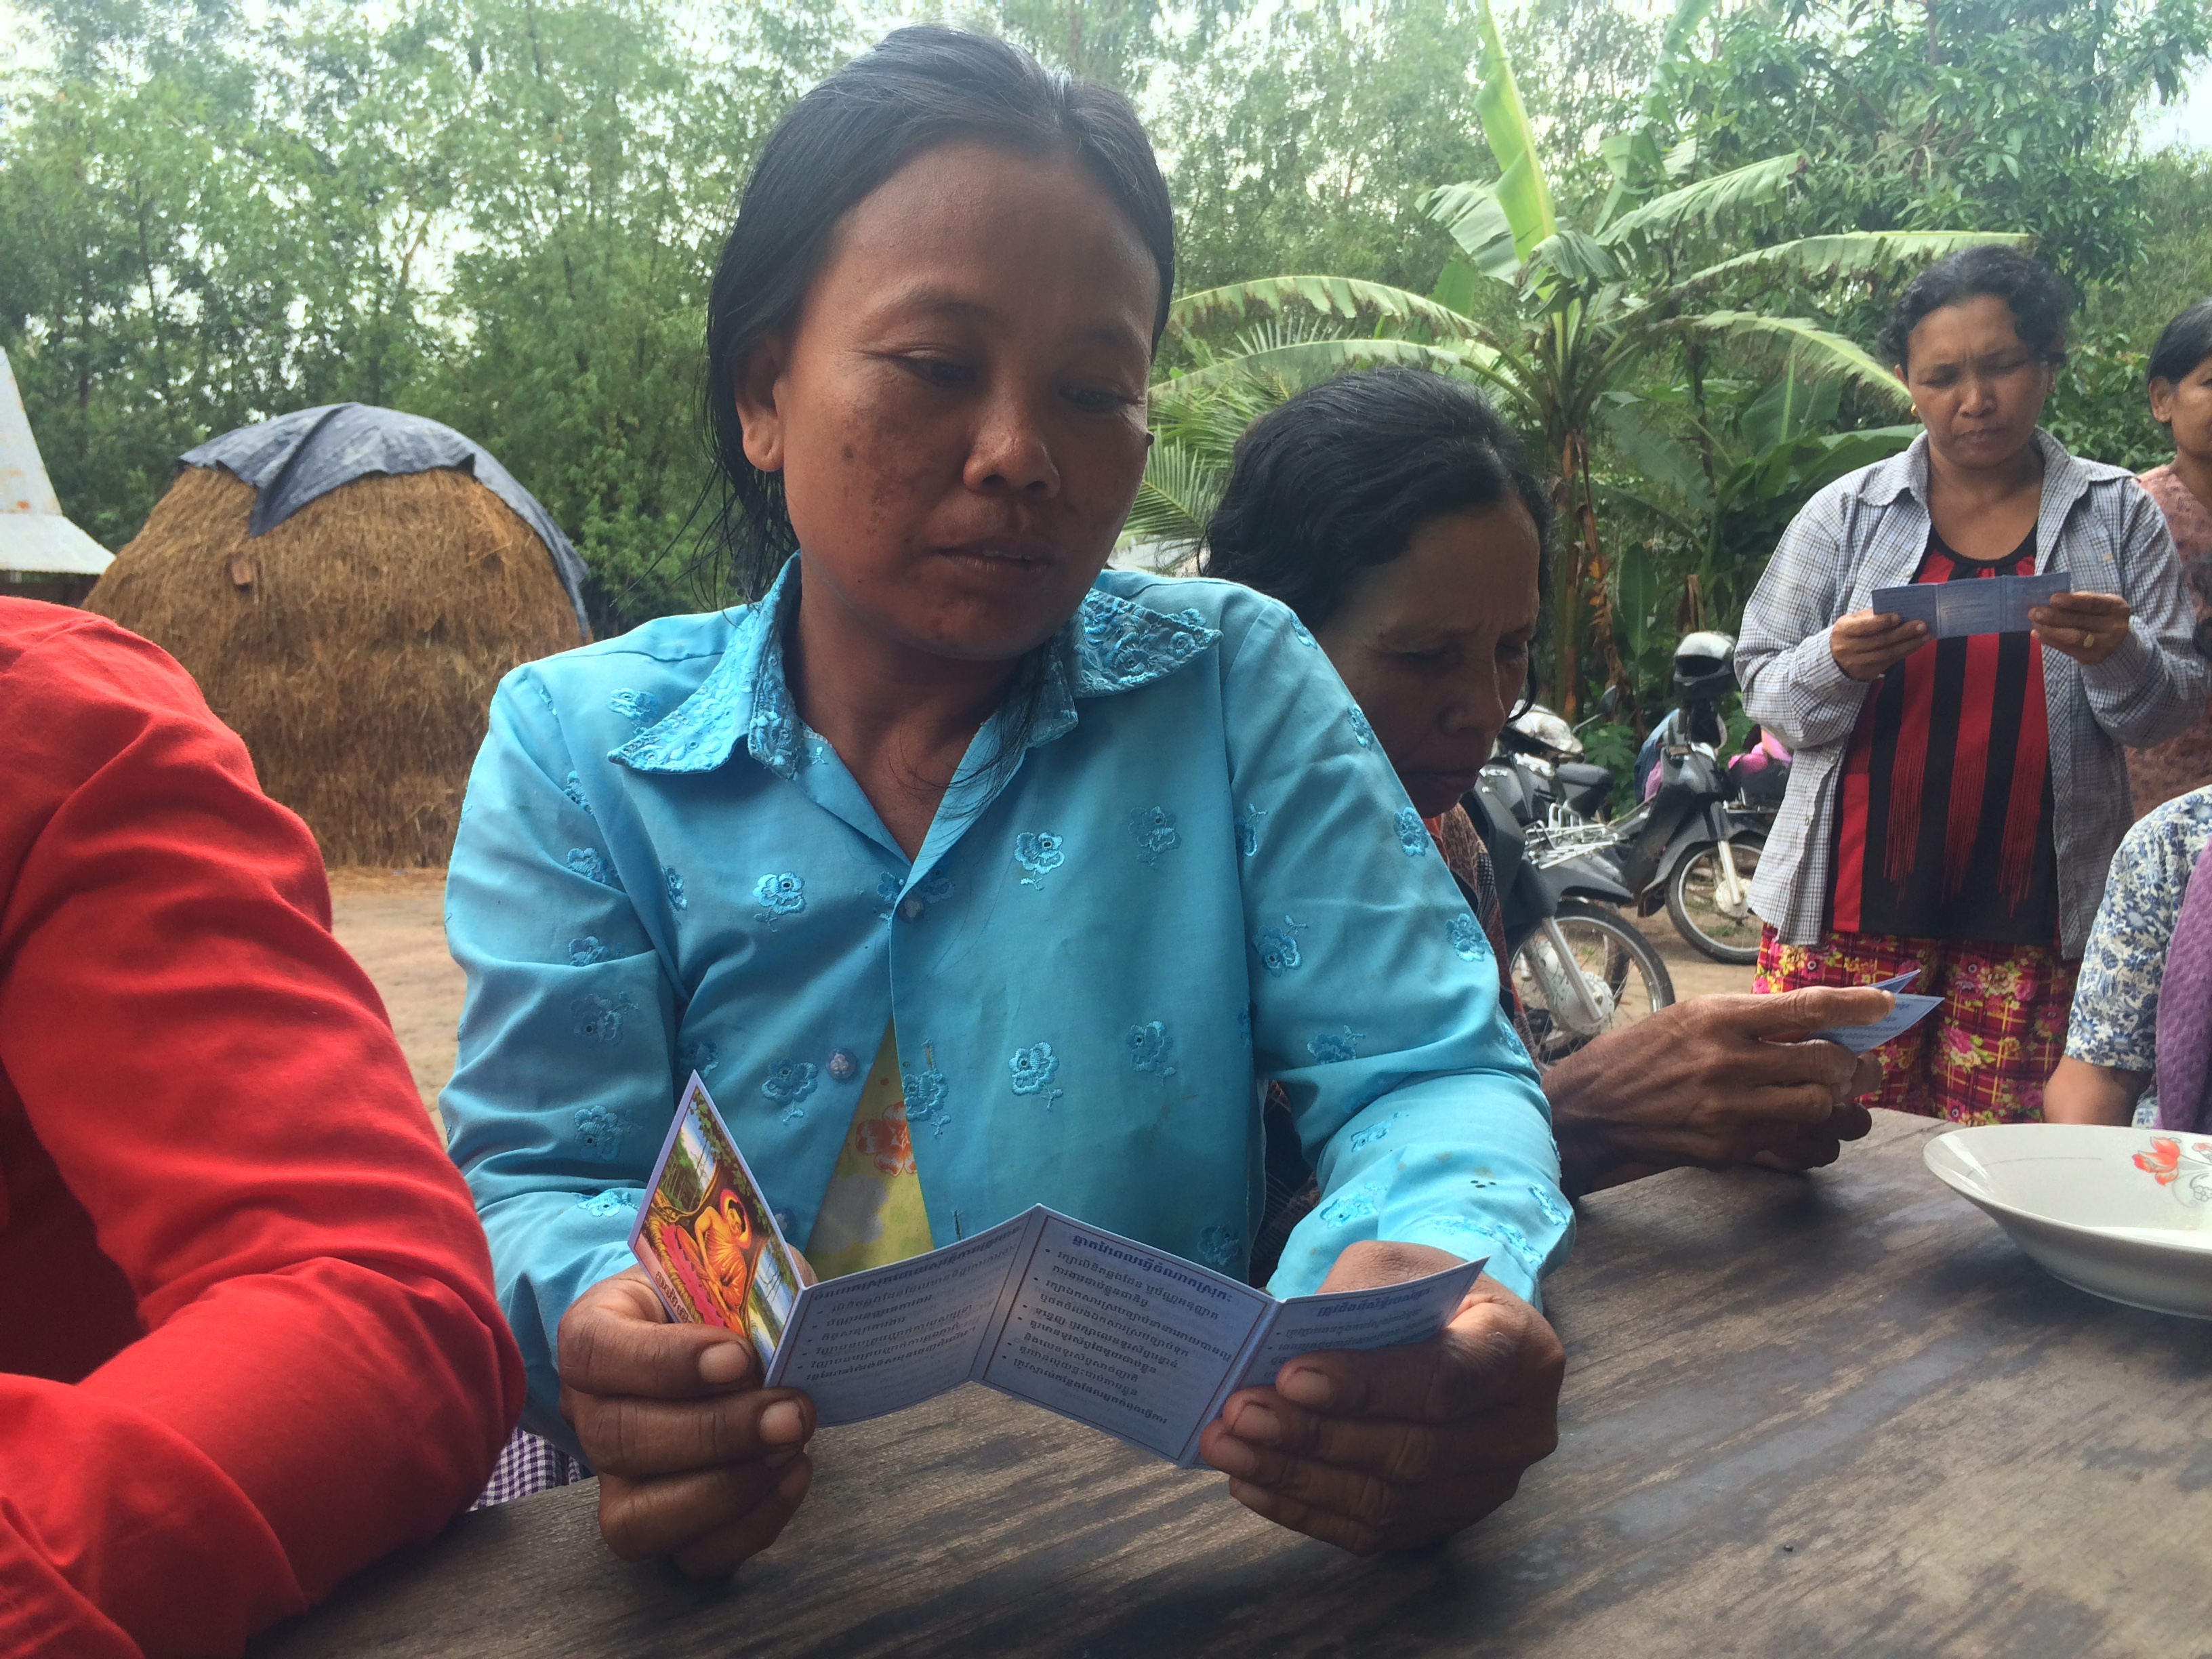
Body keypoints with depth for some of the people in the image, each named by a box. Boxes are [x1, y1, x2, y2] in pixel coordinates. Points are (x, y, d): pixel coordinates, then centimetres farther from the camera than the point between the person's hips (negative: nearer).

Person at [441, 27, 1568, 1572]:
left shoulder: (1235, 689, 0)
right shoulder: (578, 745, 1)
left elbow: (1429, 1074, -5)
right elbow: (536, 1185, -4)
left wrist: (1440, 1277, -28)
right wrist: (604, 1321, -28)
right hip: (742, 1550, -2)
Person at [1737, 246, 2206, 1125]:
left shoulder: (2118, 513, 9)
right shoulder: (1845, 511, 5)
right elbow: (1764, 692, 4)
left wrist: (2117, 658, -14)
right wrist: (1835, 665, -17)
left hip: (2035, 916, 1)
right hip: (1854, 903, 0)